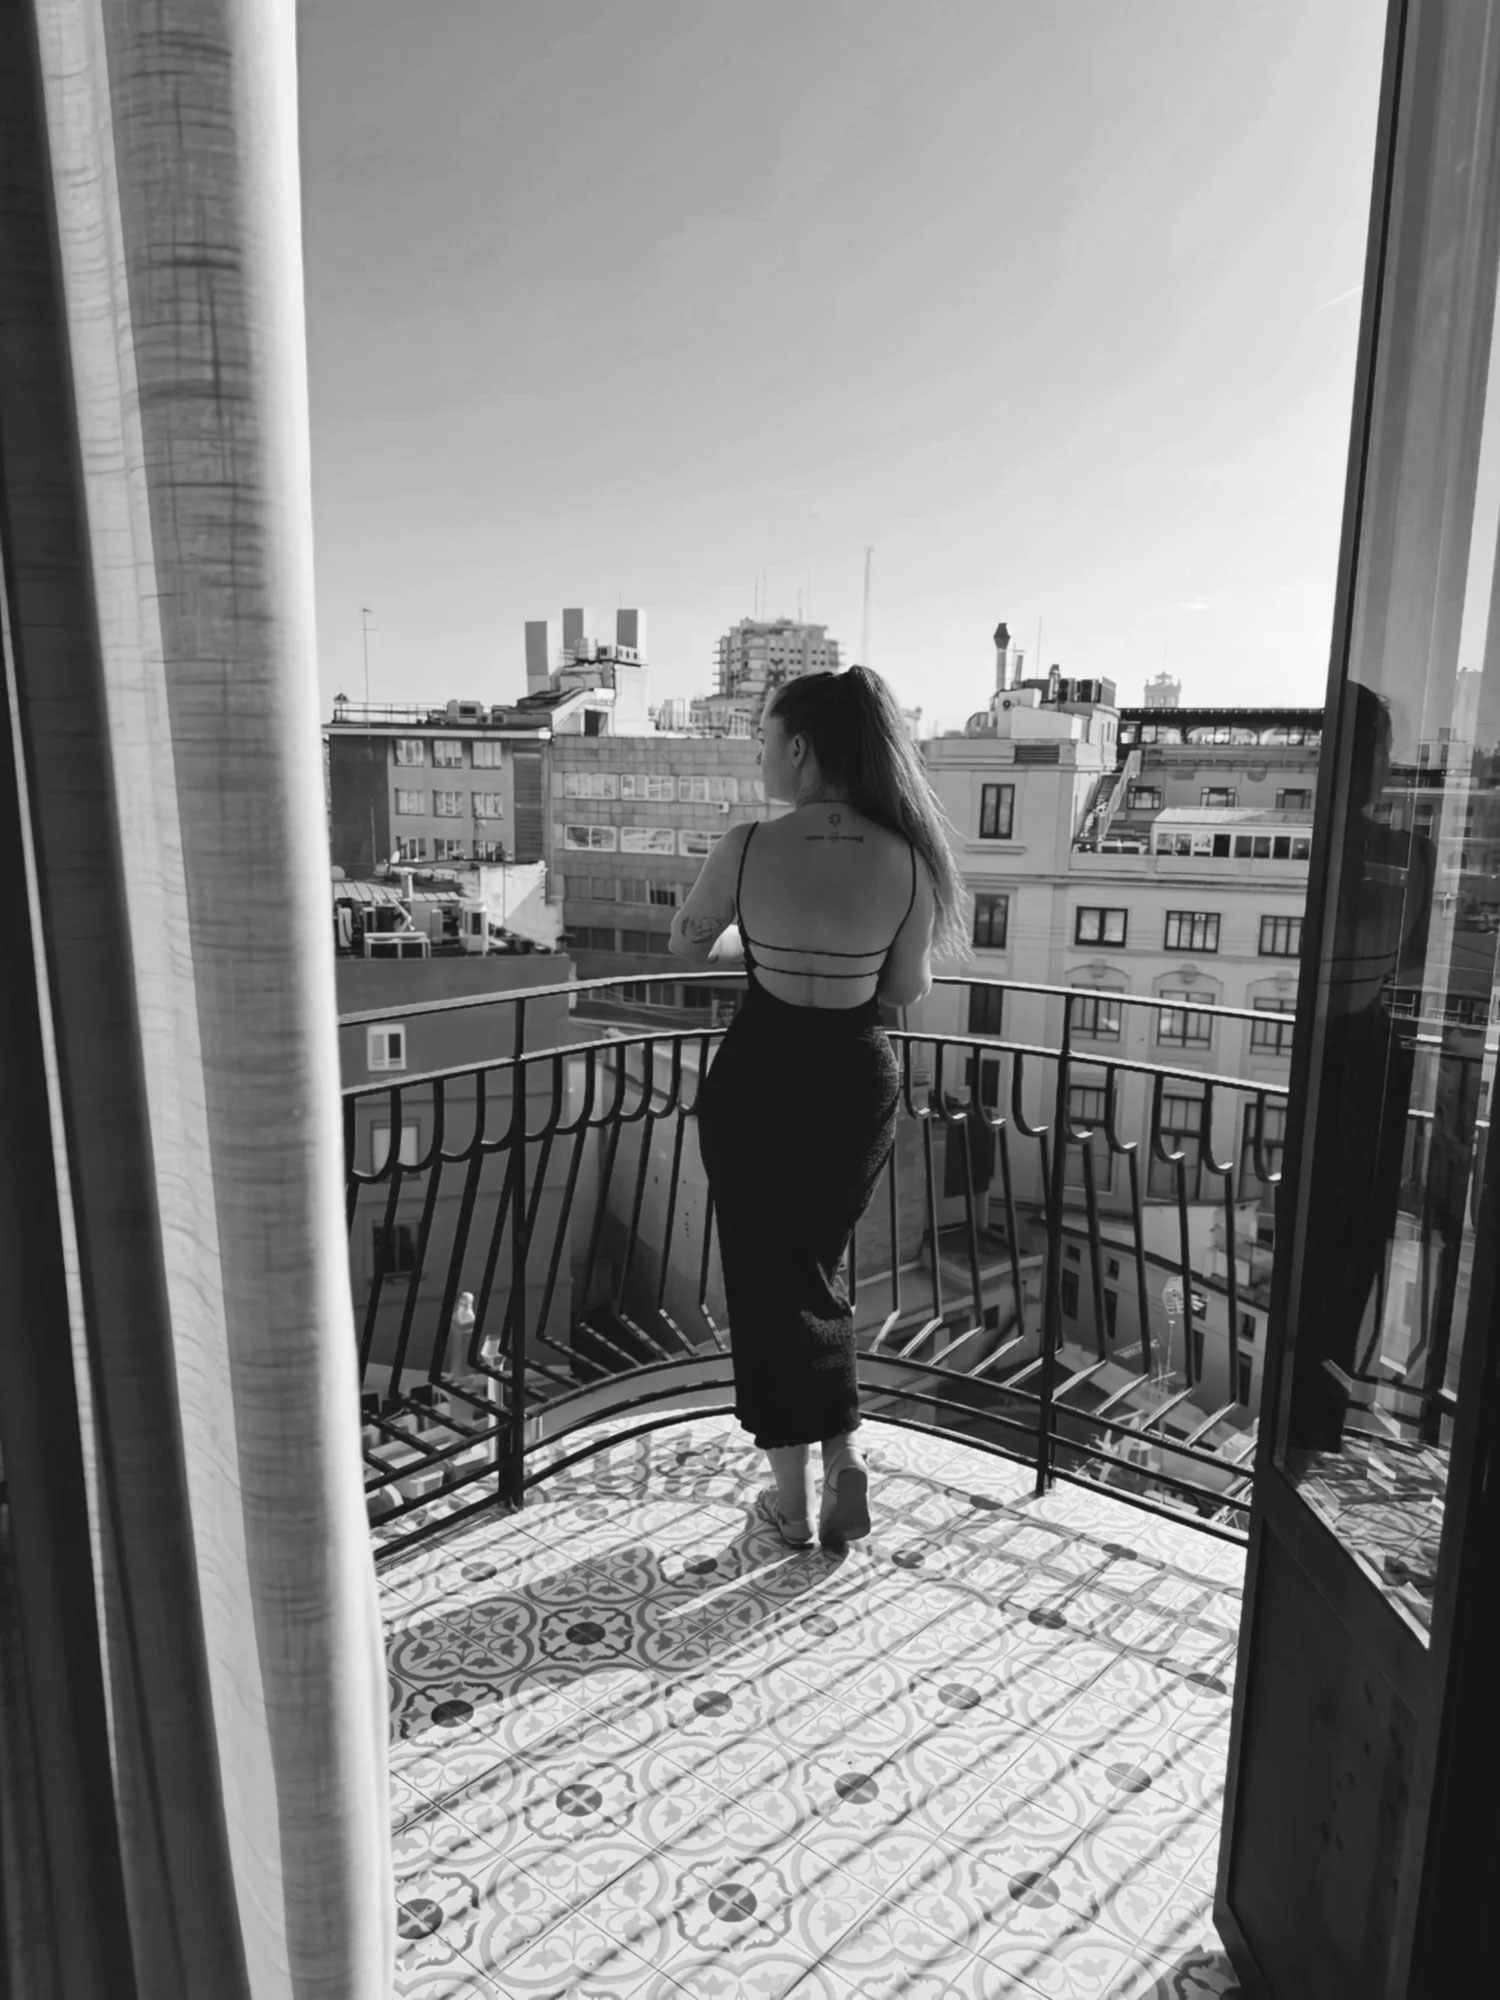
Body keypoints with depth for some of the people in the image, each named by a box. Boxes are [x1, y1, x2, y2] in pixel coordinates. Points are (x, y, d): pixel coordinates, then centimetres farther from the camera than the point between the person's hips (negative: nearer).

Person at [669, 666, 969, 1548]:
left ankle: (795, 1491, 24)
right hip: (857, 1080, 2)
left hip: (758, 1079, -2)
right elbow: (907, 989, 0)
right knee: (818, 1268, 23)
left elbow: (687, 941, 3)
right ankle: (846, 1455, 20)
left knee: (767, 1278, 14)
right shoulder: (907, 860, -11)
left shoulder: (747, 849, -15)